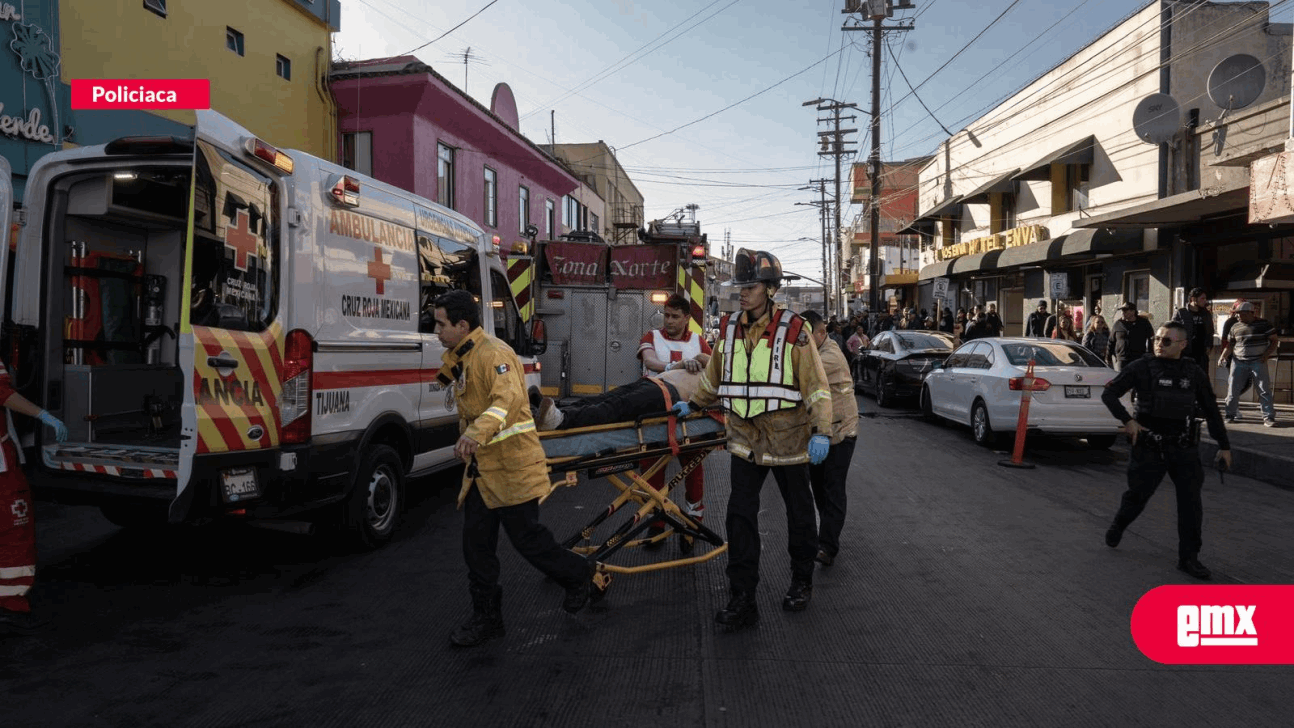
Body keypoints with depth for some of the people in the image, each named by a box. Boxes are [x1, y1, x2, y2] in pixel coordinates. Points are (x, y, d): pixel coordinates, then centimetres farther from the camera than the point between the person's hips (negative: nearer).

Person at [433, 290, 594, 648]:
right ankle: (487, 617, 20)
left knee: (526, 537, 0)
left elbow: (509, 399, -36)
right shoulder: (458, 358, 14)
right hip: (481, 466, 9)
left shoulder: (494, 353, -19)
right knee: (476, 543, 7)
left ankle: (579, 576, 26)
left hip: (512, 465, -9)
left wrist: (478, 431, -50)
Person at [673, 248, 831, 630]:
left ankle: (801, 582, 34)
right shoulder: (730, 330, 4)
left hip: (788, 440, -3)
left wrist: (821, 431, -19)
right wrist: (693, 404, 25)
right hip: (745, 439, 4)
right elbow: (714, 376, 20)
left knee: (799, 513, 13)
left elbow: (817, 384, -11)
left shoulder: (793, 331, -10)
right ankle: (742, 601, 3)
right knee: (740, 517, -3)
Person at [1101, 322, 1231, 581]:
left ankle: (1188, 557, 9)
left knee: (1191, 502, -1)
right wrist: (1127, 419, -19)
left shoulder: (1194, 373, 4)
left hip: (1183, 447, 3)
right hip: (1148, 447, -3)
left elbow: (1211, 411, 13)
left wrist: (1224, 445, 14)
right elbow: (1109, 393, -6)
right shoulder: (1141, 368, -6)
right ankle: (1117, 527, 38)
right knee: (1138, 495, 8)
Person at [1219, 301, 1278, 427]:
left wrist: (1266, 354, -11)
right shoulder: (1235, 327, 8)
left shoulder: (1264, 324, 0)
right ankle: (1230, 415, 12)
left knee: (1264, 390, -5)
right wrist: (1223, 356, -1)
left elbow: (1274, 341, 3)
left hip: (1258, 361, -2)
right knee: (1233, 389, 1)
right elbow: (1230, 344, 14)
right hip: (1239, 362, 2)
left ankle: (1269, 417, -2)